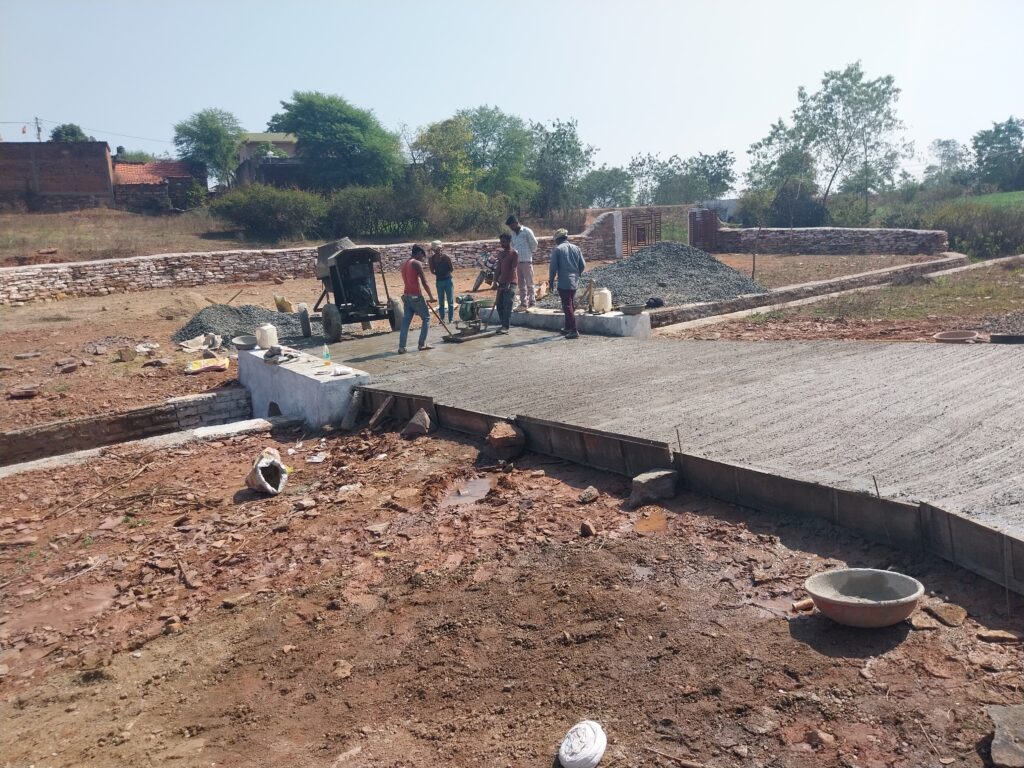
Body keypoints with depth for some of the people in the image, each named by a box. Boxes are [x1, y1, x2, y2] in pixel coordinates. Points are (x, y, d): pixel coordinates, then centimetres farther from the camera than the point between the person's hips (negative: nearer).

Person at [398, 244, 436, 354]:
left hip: (406, 295, 8)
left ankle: (401, 347, -1)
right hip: (415, 296, -8)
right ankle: (422, 344, 3)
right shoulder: (417, 263, -9)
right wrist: (431, 296, -4)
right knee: (426, 318, 5)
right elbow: (424, 282, -10)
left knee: (406, 320, 5)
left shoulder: (405, 264, 17)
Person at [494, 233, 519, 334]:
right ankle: (503, 325, 15)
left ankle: (506, 327, -10)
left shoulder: (514, 253, -7)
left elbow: (513, 269, -13)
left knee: (507, 305, -10)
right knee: (499, 304, 7)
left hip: (510, 283, -7)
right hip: (501, 282, 8)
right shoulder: (500, 253, 15)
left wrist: (508, 283, -19)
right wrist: (496, 280, 8)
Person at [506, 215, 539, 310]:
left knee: (529, 283, -4)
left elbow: (534, 243, -4)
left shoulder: (527, 231, -9)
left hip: (526, 261, -7)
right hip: (517, 261, 7)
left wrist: (532, 252, 7)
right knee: (521, 284, 9)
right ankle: (523, 303, 13)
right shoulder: (513, 233, 11)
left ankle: (532, 301, 2)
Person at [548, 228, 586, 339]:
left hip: (564, 282, -6)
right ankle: (568, 328, 30)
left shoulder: (557, 249, -6)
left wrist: (551, 281, 2)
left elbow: (553, 267, -8)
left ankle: (573, 331, -10)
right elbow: (583, 265, 8)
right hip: (575, 282, 6)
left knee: (567, 306, -4)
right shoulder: (576, 248, 8)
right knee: (571, 305, 19)